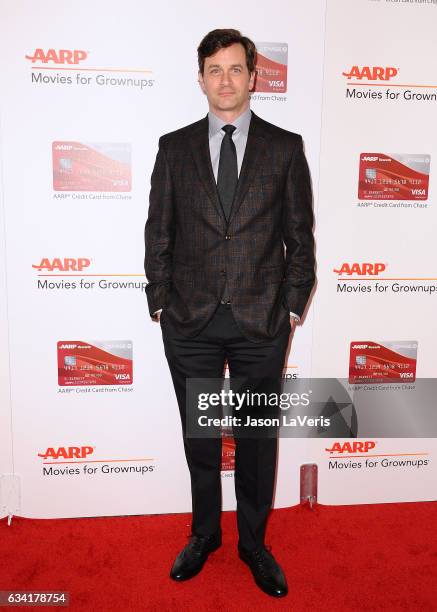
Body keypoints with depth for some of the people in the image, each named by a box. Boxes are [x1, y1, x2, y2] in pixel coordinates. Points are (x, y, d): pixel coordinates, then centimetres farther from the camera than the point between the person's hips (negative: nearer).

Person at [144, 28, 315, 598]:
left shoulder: (285, 147, 3)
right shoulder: (174, 147, 5)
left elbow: (301, 235, 4)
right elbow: (159, 233, 6)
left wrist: (292, 307, 0)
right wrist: (160, 303, 1)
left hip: (261, 320, 0)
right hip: (190, 321, 1)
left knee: (258, 436, 12)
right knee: (199, 435, 15)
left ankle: (253, 542, 35)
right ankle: (204, 533, 38)